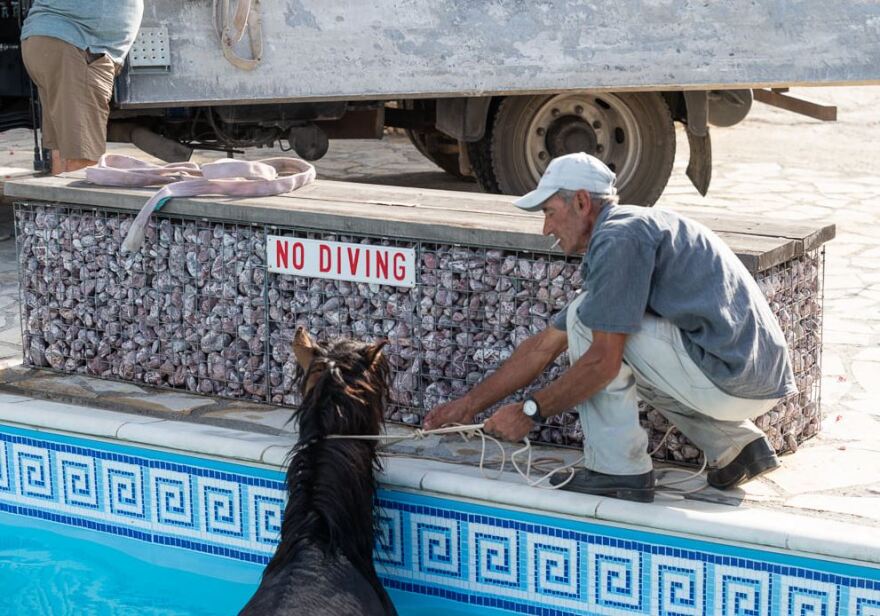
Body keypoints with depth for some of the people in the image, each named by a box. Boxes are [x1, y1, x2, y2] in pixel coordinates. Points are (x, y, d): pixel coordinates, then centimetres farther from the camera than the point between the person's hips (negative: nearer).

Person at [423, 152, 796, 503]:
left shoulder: (618, 238, -12)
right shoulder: (625, 234, 20)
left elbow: (603, 361, -16)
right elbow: (544, 346, 23)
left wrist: (530, 412, -4)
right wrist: (470, 403, 23)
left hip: (732, 379, -10)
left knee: (587, 318, -5)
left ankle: (618, 471, -1)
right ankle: (736, 444, 19)